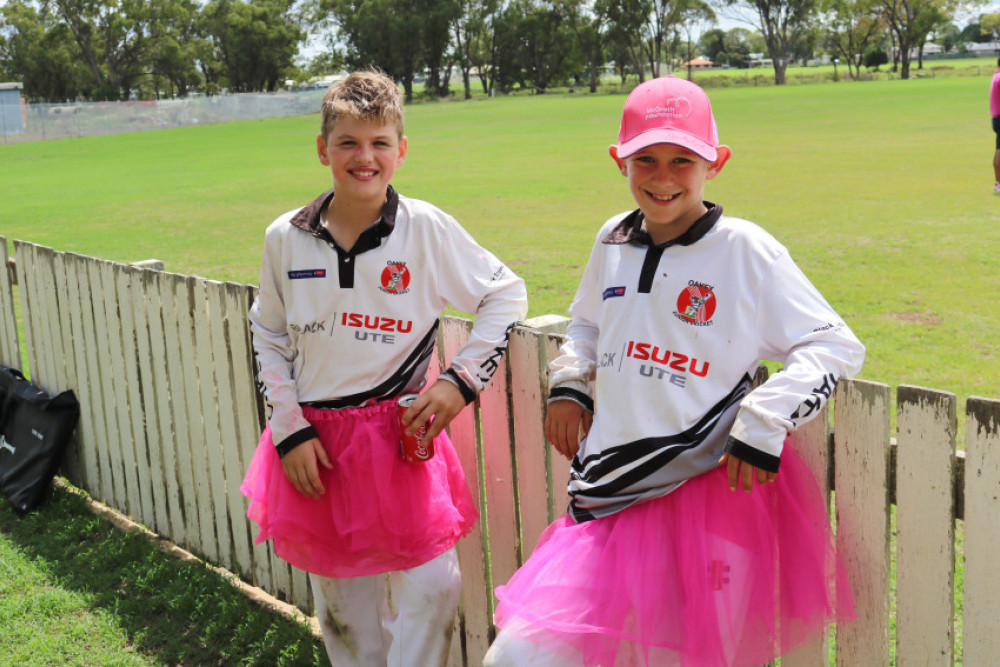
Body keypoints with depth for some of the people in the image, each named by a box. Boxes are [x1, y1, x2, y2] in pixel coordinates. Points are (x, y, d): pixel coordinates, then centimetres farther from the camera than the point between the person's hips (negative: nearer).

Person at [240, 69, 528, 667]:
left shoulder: (427, 229, -8)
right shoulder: (286, 238, -1)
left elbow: (507, 295, 1)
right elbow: (268, 336, 10)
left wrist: (461, 381, -7)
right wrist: (290, 430, 2)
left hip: (400, 434, -2)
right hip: (316, 443, 2)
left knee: (431, 590, -5)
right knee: (343, 605, 14)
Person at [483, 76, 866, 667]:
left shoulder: (745, 250, -6)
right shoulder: (613, 241, 10)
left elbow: (837, 346, -5)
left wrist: (763, 424, -14)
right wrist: (568, 385, 12)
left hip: (709, 498, -5)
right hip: (609, 497, 5)